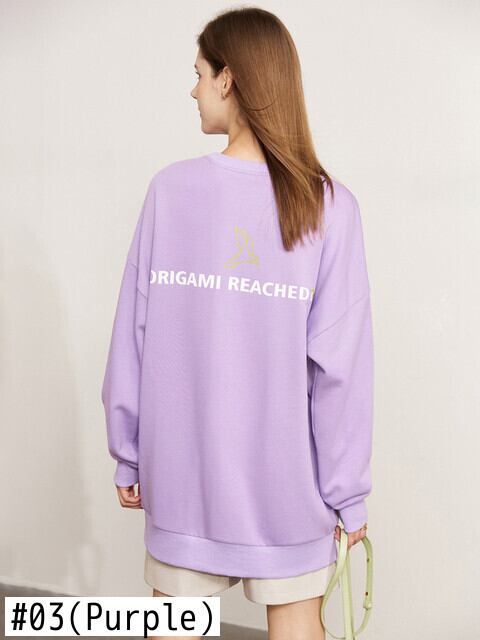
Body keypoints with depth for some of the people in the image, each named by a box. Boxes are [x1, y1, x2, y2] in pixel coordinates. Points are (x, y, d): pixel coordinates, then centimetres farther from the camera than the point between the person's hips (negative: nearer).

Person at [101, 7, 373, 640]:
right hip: (286, 474, 0)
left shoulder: (170, 189, -10)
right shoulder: (329, 205, -12)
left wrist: (126, 454, 8)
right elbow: (341, 367, -13)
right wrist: (348, 492, -1)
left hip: (182, 468, 1)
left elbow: (132, 337, -5)